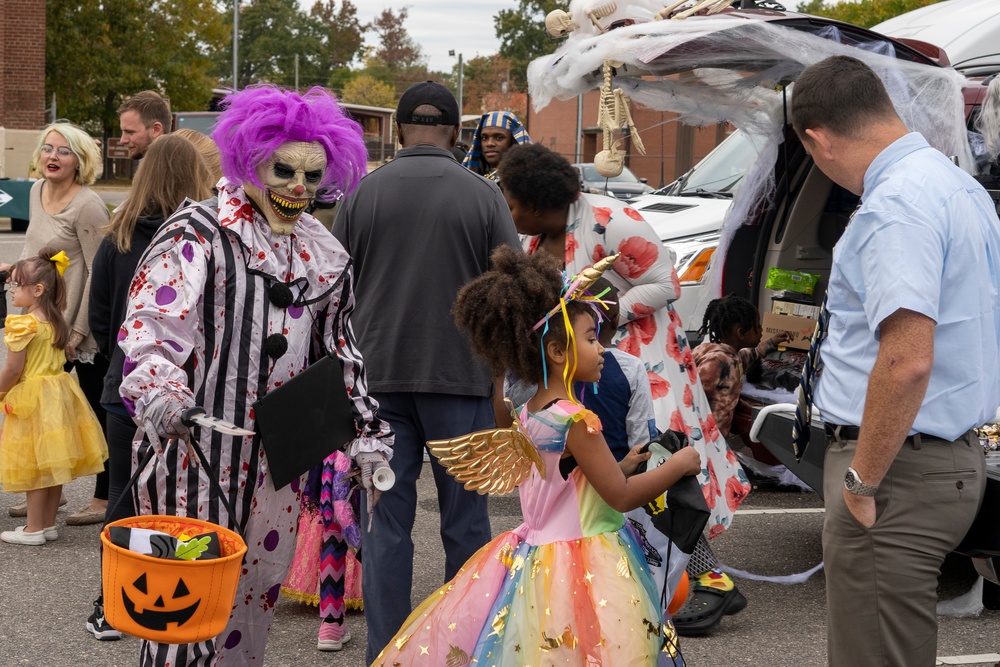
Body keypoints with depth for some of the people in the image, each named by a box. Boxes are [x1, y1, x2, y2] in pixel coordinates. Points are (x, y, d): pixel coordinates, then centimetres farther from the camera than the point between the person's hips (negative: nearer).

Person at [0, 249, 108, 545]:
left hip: (31, 399, -8)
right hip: (58, 395, 8)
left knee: (34, 467, -1)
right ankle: (49, 524, 21)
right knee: (53, 465, 13)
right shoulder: (56, 322, 7)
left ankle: (34, 530, 6)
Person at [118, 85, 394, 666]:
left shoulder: (325, 255, 13)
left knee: (258, 586, 11)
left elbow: (342, 355, 20)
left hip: (279, 459, 6)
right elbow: (153, 319, -19)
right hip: (194, 443, -6)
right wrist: (158, 387, -37)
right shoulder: (199, 232, -6)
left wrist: (368, 437, 16)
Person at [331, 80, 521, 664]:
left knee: (387, 518, 6)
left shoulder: (363, 193, 1)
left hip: (379, 376, 1)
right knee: (465, 518, 9)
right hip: (461, 375, -1)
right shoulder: (483, 195, -3)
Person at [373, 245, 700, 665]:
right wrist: (679, 464, -3)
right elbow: (621, 497, -14)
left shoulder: (528, 415, 8)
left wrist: (622, 466, 17)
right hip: (582, 573, -9)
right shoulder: (577, 421, -18)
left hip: (534, 557, 9)